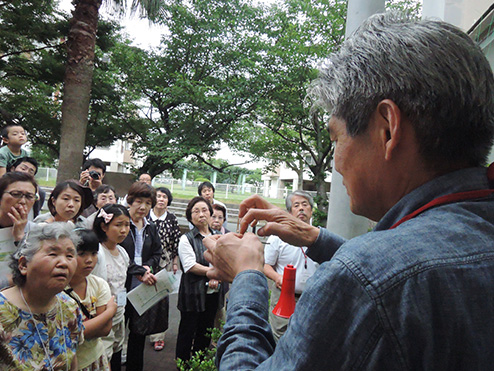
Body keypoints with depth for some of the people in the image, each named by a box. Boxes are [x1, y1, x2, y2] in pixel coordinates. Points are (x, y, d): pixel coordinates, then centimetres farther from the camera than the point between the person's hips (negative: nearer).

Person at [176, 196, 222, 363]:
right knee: (187, 332, 9)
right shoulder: (186, 239, -7)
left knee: (205, 332, 16)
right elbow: (191, 266, -16)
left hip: (212, 292, 5)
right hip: (193, 294, -5)